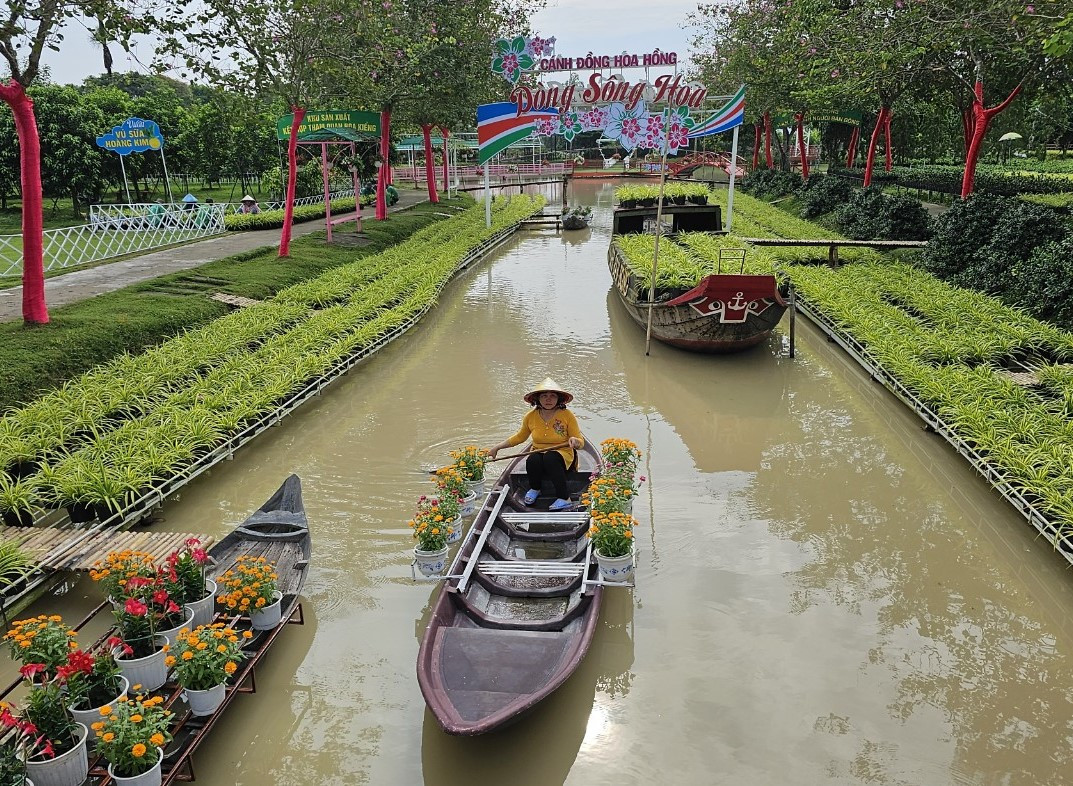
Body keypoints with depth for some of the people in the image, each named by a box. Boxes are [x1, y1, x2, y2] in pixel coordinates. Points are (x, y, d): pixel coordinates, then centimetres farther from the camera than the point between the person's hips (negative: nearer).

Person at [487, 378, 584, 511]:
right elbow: (520, 437, 18)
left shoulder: (567, 415, -8)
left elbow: (581, 442, -4)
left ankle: (564, 498, -29)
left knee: (550, 458, -37)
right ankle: (535, 489, -1)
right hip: (538, 453, 3)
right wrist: (497, 448, 15)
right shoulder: (530, 417, 0)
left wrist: (575, 441, -28)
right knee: (533, 460, -33)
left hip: (563, 455, -3)